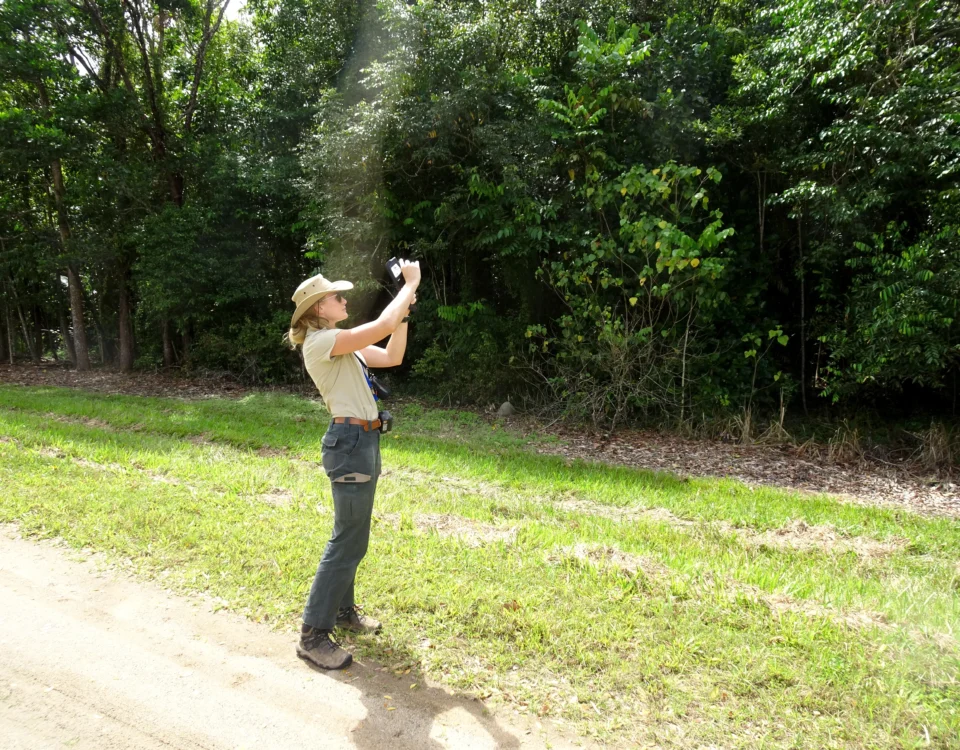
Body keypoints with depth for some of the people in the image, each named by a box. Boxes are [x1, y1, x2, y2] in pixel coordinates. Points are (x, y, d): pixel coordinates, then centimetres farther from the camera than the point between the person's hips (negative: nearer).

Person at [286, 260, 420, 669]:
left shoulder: (339, 343, 16)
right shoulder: (320, 341, -15)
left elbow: (392, 356, 16)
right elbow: (382, 326, -23)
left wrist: (404, 311, 6)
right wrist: (410, 284, -11)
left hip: (362, 440, 10)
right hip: (350, 441, -10)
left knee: (352, 535, 18)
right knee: (348, 541, -6)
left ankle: (342, 609, 33)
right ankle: (313, 635, 3)